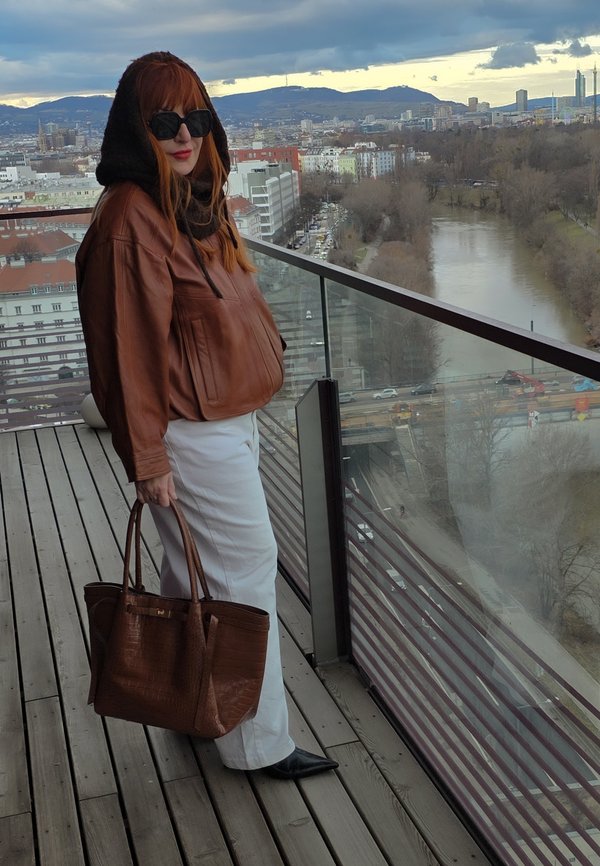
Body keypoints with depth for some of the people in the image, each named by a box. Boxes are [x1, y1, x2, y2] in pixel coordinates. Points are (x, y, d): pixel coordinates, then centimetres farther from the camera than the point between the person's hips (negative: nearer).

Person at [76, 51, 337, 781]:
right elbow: (129, 345, -20)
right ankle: (258, 741, 16)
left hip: (228, 420, 9)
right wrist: (146, 456, -18)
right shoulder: (130, 216, -20)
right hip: (191, 434, -9)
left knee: (195, 572, 20)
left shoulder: (197, 200, 8)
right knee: (245, 572, 0)